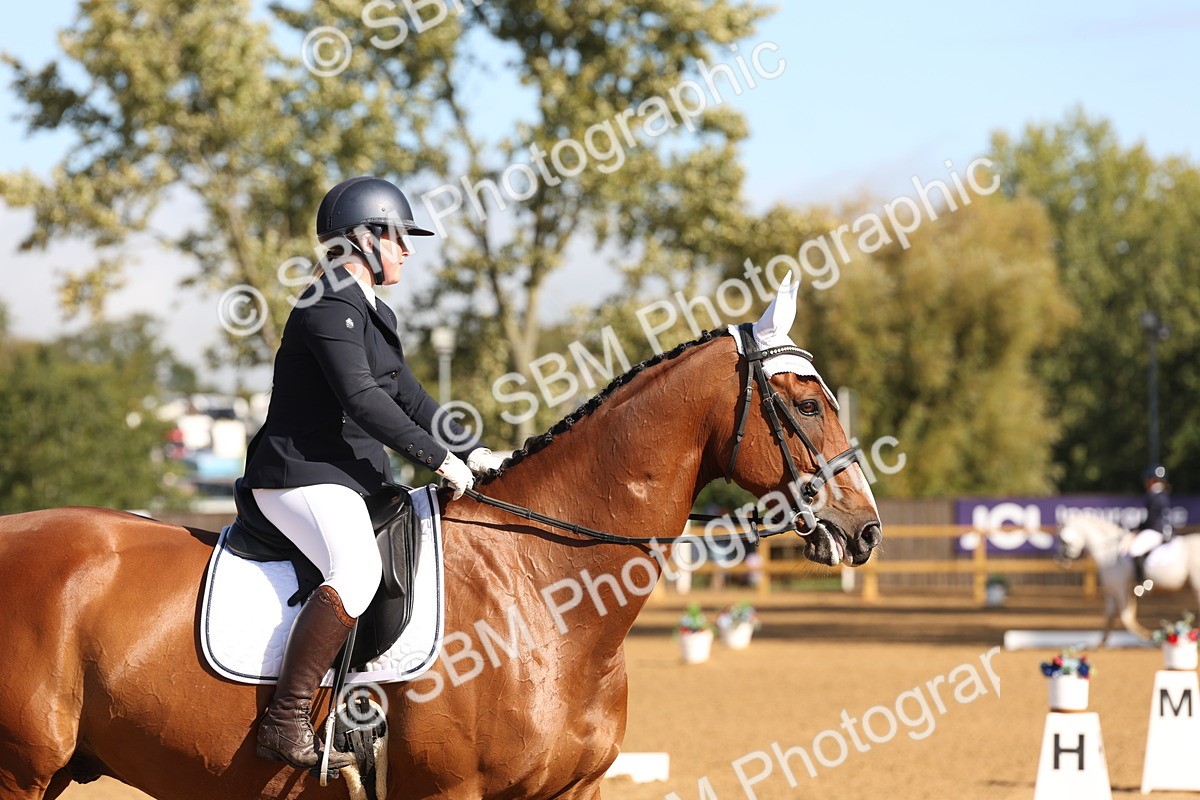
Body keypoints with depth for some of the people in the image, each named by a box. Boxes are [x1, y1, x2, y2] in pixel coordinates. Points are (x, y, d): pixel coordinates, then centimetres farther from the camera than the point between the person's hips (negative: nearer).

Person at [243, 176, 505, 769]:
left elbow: (409, 397, 24)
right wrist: (439, 458, -22)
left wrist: (471, 452, 12)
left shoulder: (372, 314, 21)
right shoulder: (331, 308, -13)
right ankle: (285, 723, -33)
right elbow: (361, 399, -23)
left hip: (351, 478, 11)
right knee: (358, 570, -34)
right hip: (301, 475, -11)